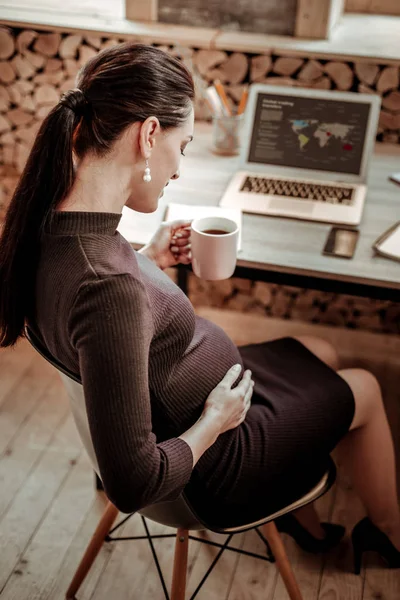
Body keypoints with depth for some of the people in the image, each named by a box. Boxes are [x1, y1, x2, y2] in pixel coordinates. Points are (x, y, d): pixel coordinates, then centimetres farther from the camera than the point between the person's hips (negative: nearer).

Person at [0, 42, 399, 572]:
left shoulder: (52, 220, -14)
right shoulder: (111, 290, -42)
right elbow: (132, 484, -36)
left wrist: (149, 260, 0)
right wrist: (214, 422, -20)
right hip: (215, 458, -8)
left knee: (321, 353, 27)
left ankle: (304, 520, 43)